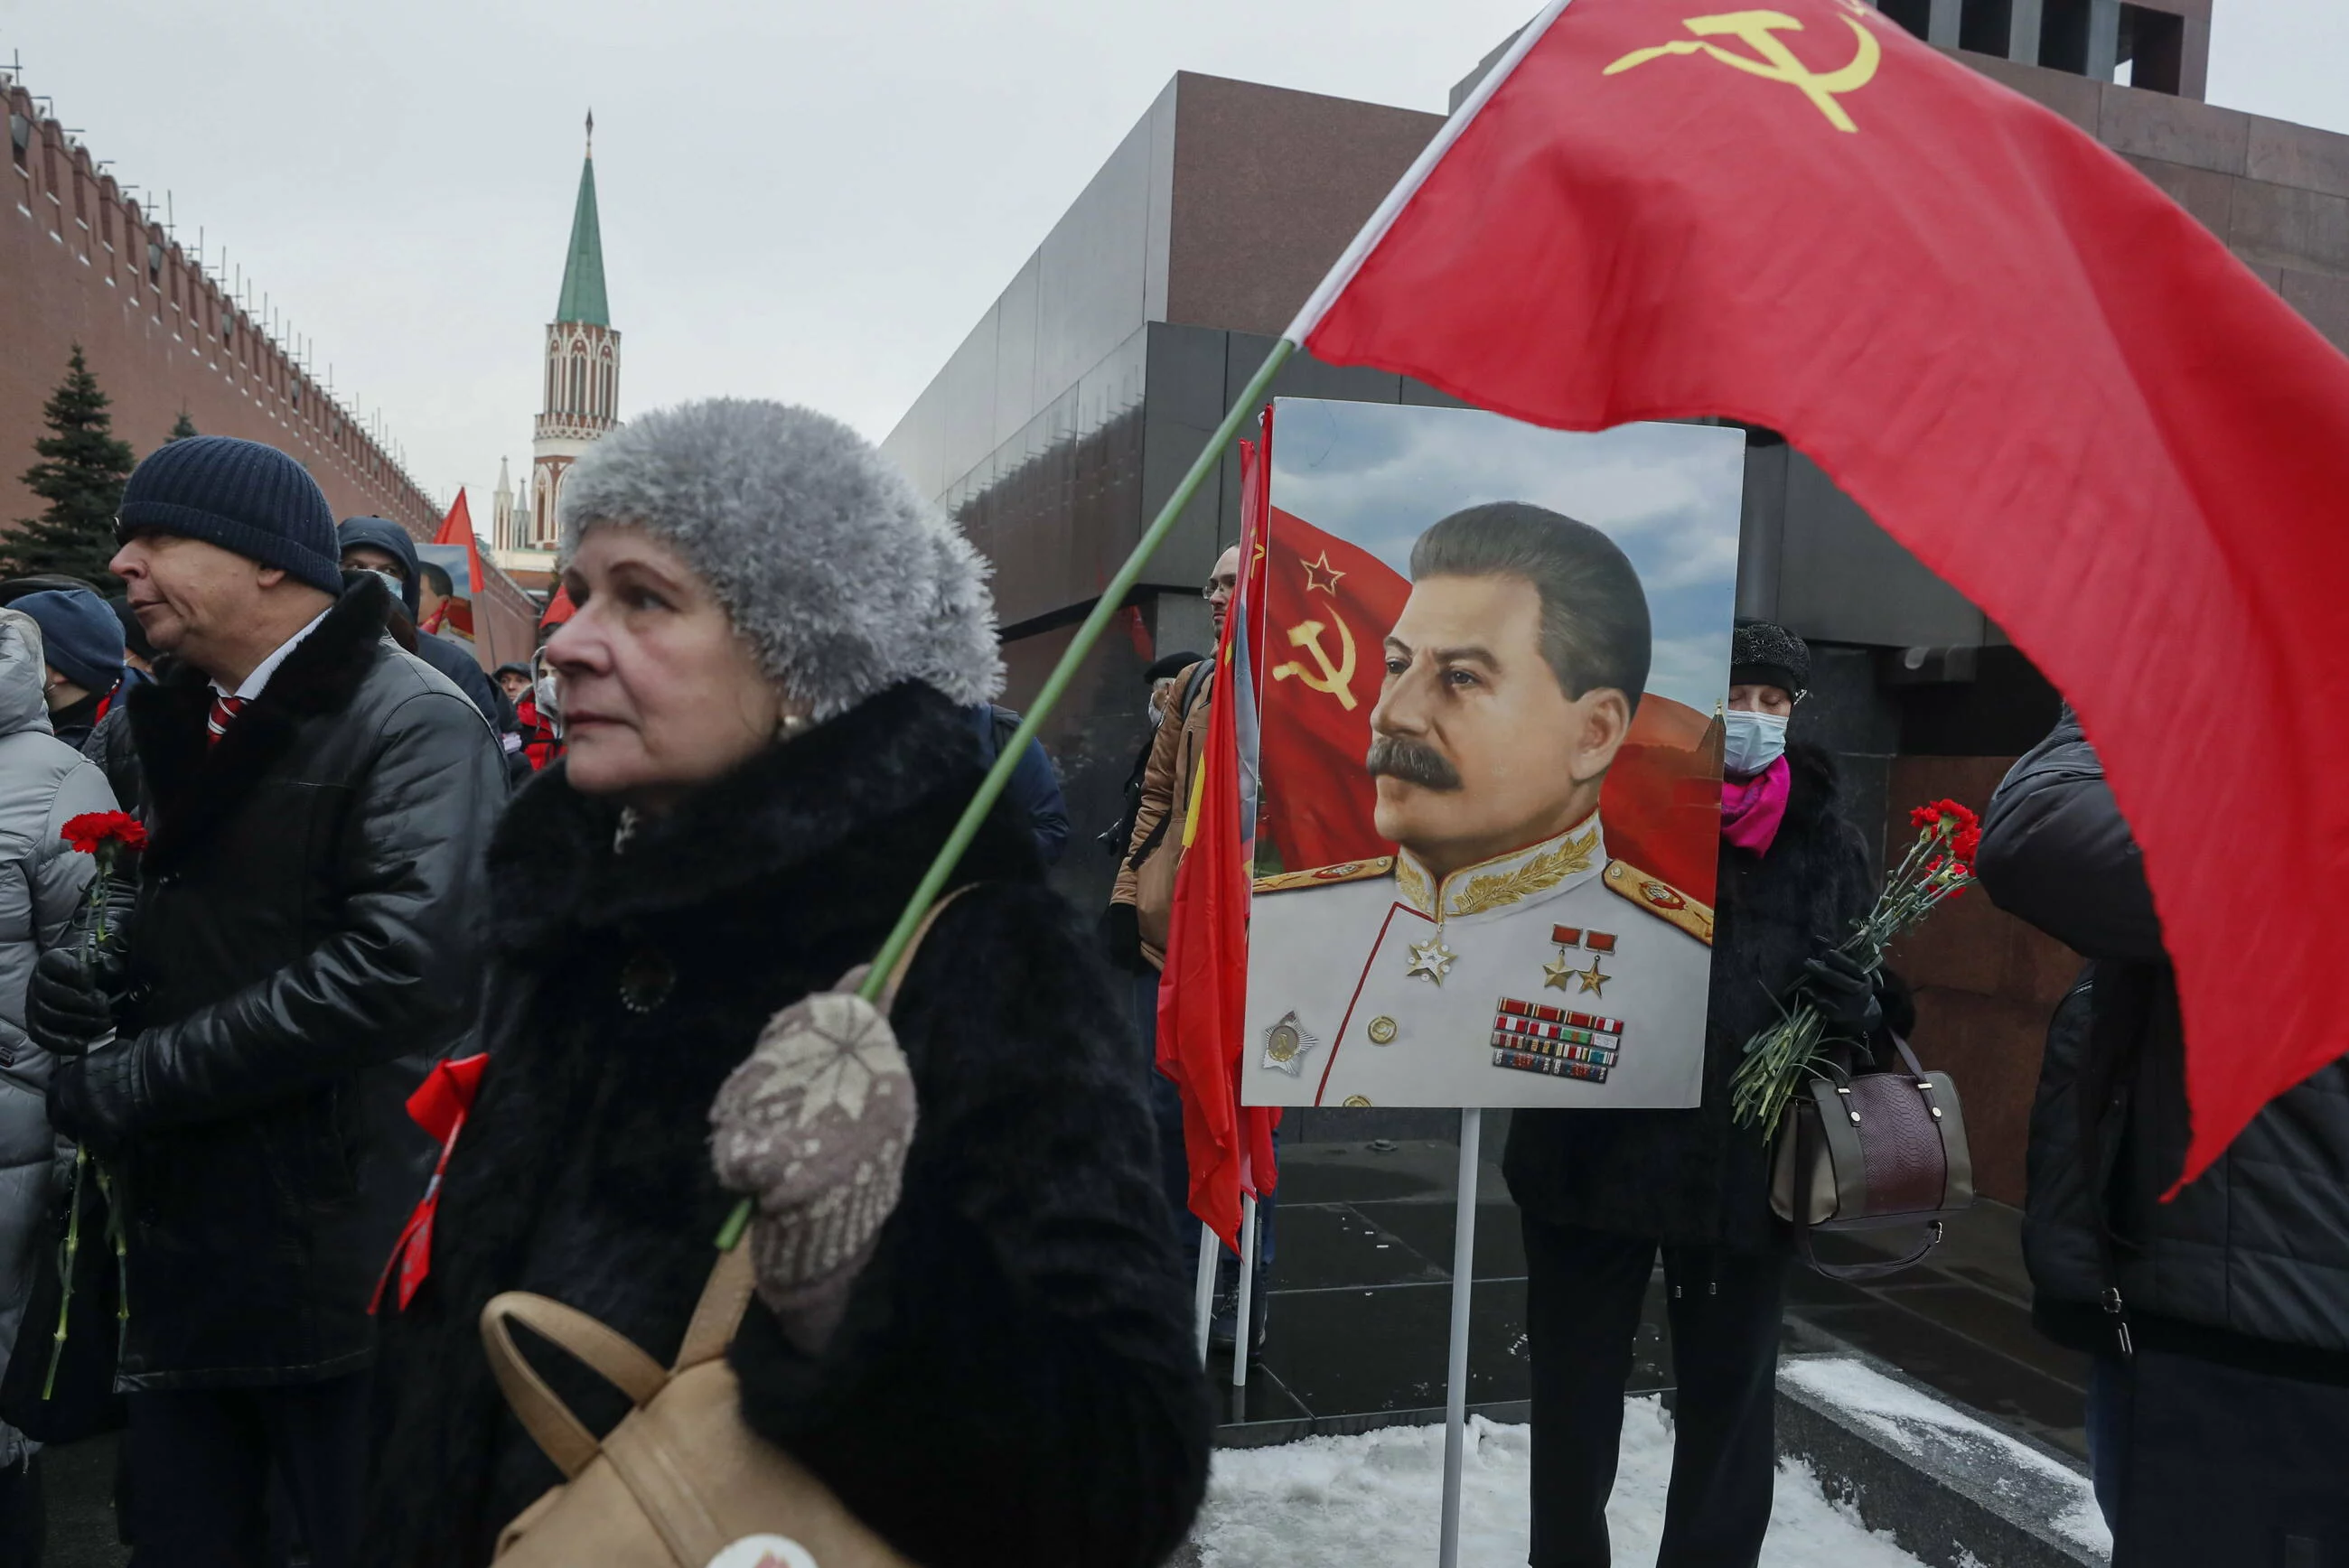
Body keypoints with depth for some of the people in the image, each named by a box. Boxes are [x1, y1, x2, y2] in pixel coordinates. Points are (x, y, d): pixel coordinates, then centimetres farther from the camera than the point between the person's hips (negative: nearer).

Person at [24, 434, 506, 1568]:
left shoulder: (416, 725, -14)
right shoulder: (179, 729, 12)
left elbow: (399, 963, -28)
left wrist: (128, 1083, -20)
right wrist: (90, 986, -1)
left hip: (347, 1258, -7)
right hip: (184, 1256, 8)